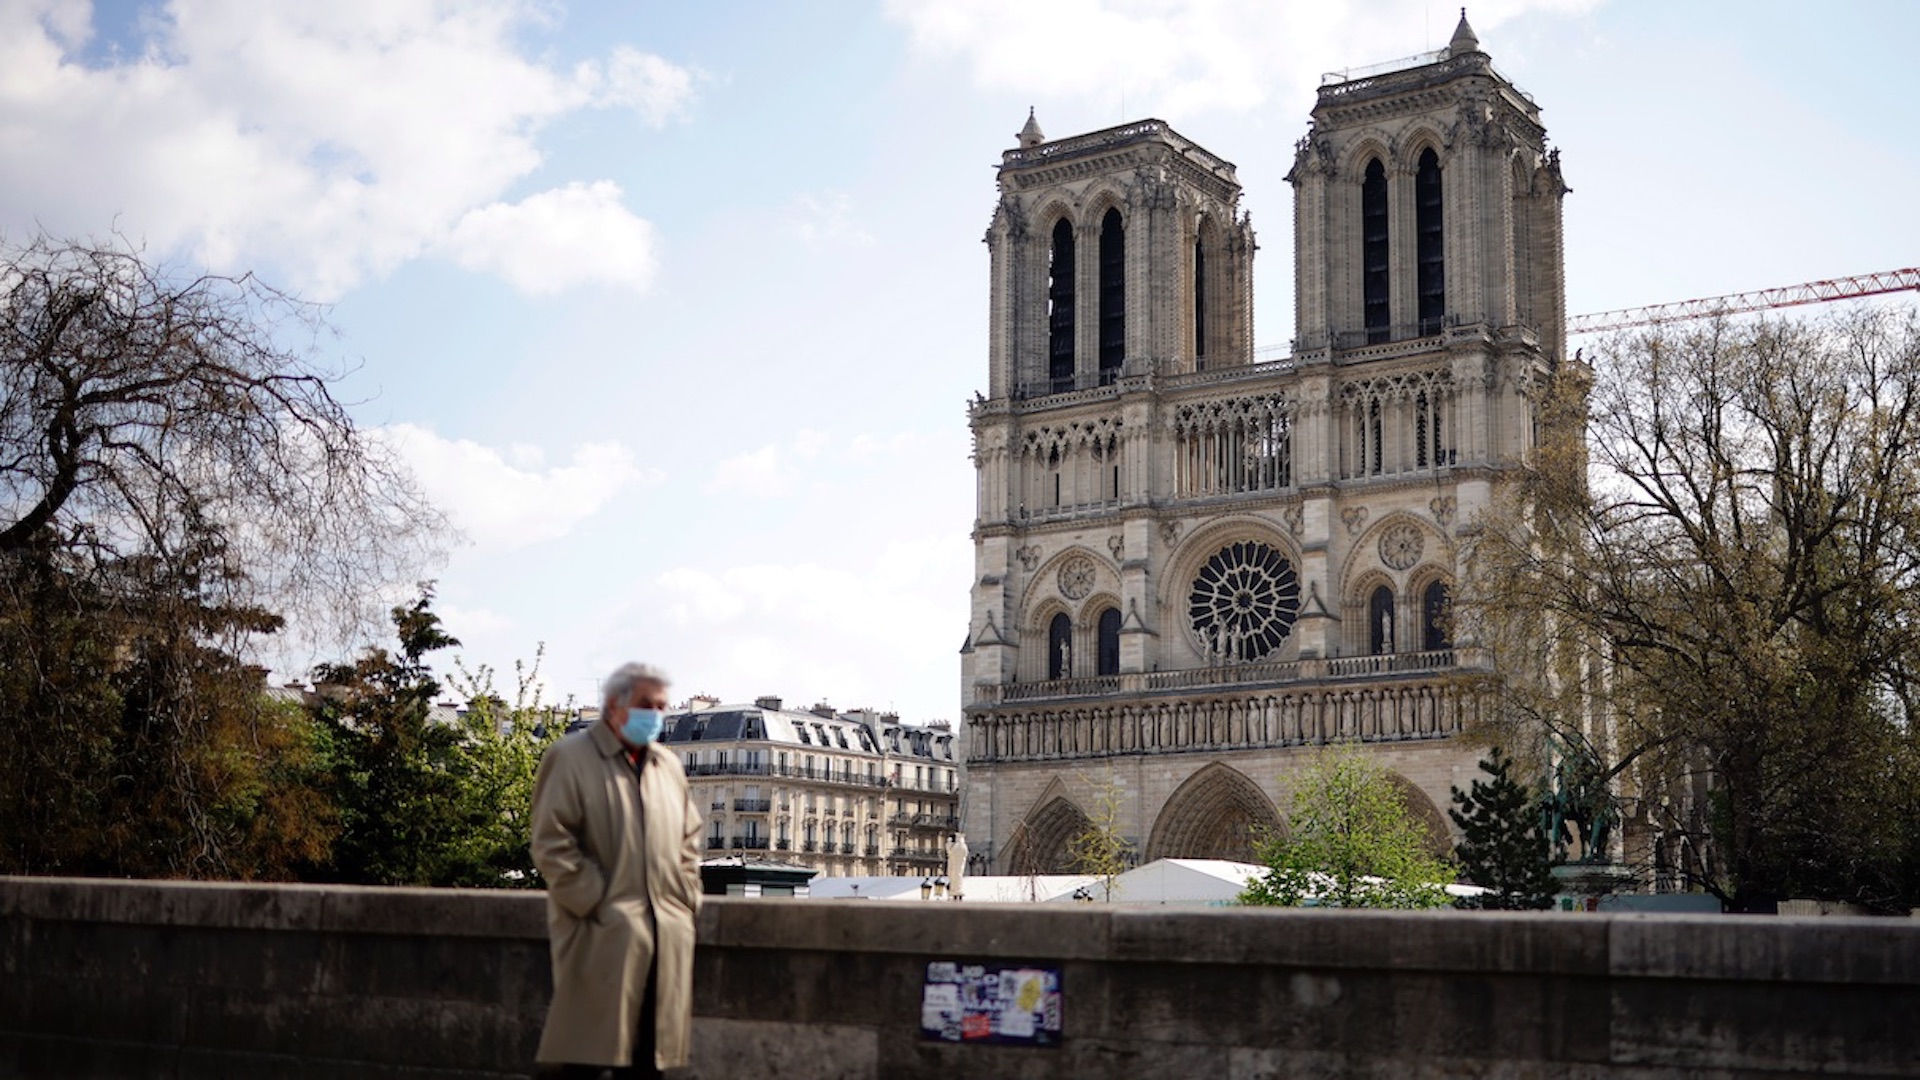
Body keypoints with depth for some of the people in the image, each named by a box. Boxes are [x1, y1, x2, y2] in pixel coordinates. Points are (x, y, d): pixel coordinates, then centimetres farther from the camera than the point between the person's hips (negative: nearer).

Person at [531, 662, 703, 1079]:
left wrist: (687, 897, 10)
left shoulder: (669, 765, 17)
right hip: (603, 937, -6)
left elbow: (689, 839, 23)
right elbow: (552, 845, -9)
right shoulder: (570, 757, -3)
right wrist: (595, 903, -12)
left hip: (667, 934, 6)